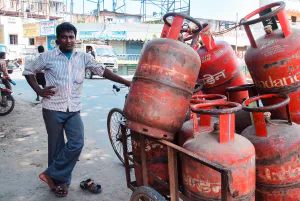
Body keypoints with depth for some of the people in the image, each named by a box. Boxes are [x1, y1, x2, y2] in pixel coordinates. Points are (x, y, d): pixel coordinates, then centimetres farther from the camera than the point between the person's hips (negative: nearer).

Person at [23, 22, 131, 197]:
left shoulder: (83, 57, 5)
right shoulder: (48, 57, 0)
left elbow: (102, 70, -3)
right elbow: (28, 71, 11)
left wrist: (126, 82, -11)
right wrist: (39, 91, -3)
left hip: (74, 109, 2)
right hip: (53, 108, -2)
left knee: (77, 143, -8)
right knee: (56, 146, 6)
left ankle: (52, 175, 10)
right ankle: (60, 180, 24)